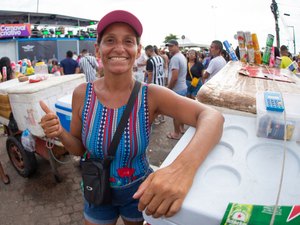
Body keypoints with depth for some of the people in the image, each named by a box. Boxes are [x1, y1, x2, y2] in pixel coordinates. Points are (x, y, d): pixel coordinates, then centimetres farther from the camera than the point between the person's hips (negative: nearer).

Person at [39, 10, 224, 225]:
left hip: (140, 192, 0)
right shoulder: (82, 94, -16)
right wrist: (60, 133, -25)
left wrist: (184, 167, -52)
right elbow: (79, 148, -3)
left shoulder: (151, 95, -22)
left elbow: (212, 116, -34)